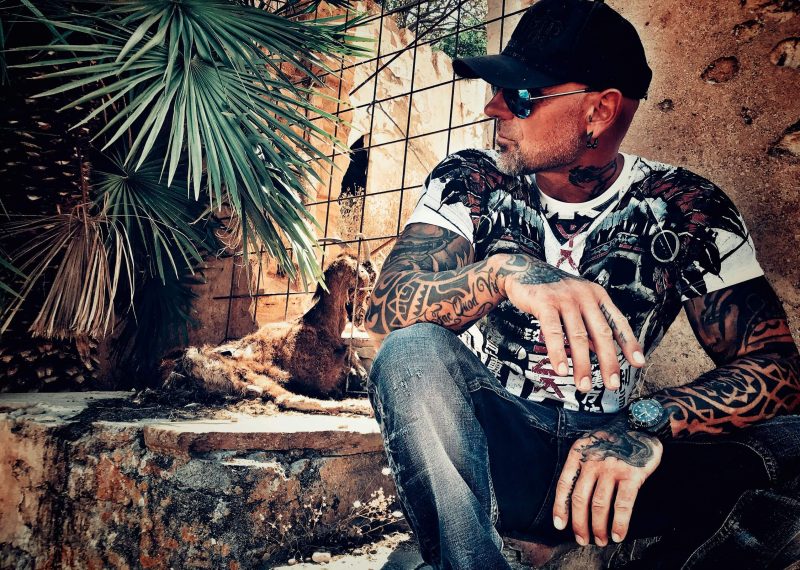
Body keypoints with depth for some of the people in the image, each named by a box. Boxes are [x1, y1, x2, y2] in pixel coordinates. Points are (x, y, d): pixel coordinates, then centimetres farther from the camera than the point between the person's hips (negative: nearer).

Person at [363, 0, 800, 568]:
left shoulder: (687, 210, -5)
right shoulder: (469, 183, -5)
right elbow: (385, 310, -18)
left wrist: (647, 426, -30)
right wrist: (502, 271, -38)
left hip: (610, 450, 1)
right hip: (484, 445, 0)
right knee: (413, 352, -31)